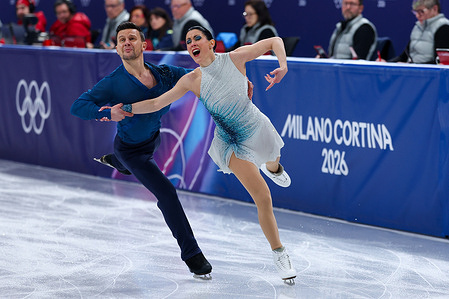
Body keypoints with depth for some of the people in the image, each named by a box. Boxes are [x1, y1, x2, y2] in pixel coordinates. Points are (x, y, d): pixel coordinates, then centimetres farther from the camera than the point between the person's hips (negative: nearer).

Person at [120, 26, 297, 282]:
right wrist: (125, 109, -17)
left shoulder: (235, 57, -13)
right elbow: (157, 103, -7)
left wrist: (283, 66, -24)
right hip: (230, 143, -1)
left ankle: (272, 168, 73)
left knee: (274, 164, 31)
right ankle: (279, 254, 3)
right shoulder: (192, 81, -11)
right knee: (263, 199, -12)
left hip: (257, 128, 2)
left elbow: (275, 41, -7)